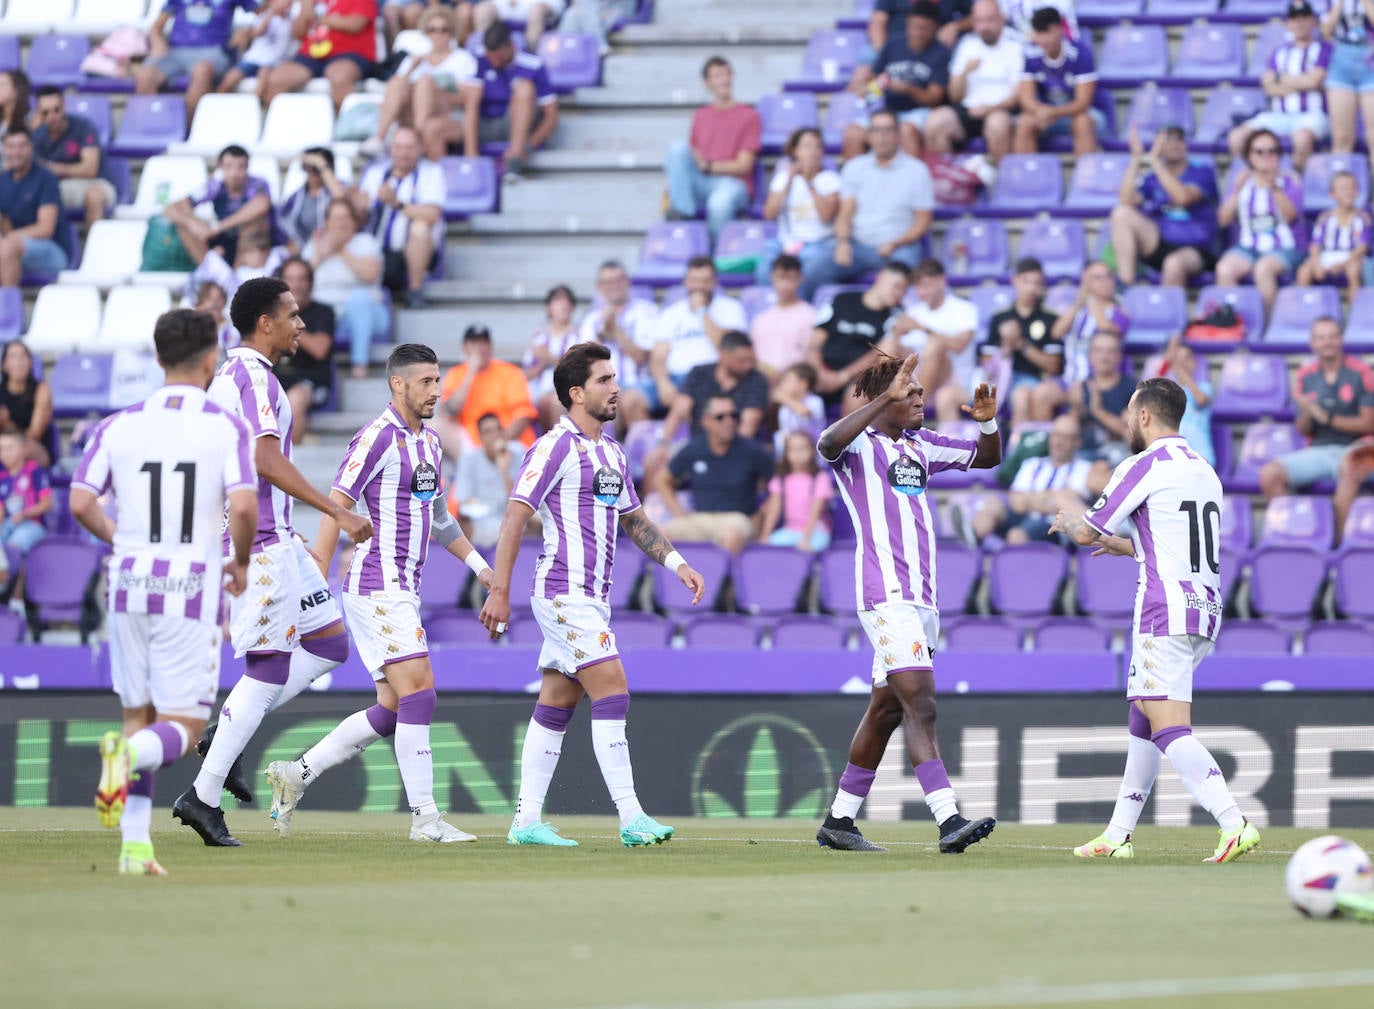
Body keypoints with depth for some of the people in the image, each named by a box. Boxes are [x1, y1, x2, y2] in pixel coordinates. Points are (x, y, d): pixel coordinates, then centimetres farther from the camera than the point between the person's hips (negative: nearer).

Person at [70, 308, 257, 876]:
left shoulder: (119, 425, 4)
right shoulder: (226, 428, -5)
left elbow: (81, 503, -3)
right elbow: (243, 506, -17)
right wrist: (241, 561, 3)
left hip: (130, 580, 3)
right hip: (193, 588, -3)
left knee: (138, 716, 16)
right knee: (182, 727, 1)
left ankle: (135, 845, 9)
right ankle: (131, 754, -33)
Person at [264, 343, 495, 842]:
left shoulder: (429, 441, 16)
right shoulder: (377, 439, -12)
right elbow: (335, 507, -16)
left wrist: (480, 566, 25)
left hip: (403, 590, 9)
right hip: (377, 588, -9)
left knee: (391, 711, 7)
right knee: (419, 694, -12)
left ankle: (296, 775, 15)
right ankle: (425, 817, -9)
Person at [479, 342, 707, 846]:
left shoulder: (611, 452, 17)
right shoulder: (556, 447, -10)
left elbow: (634, 520, 27)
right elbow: (515, 516, -14)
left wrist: (677, 563, 15)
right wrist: (499, 590, -19)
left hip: (591, 597, 9)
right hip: (564, 592, -9)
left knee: (556, 704, 8)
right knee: (611, 690, -14)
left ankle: (527, 821, 9)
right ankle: (631, 818, -16)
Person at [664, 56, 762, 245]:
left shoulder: (748, 116, 2)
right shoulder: (701, 116, 17)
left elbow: (744, 165, -4)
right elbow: (692, 156, 16)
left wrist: (708, 166, -11)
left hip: (733, 182, -4)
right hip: (701, 185, 4)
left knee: (720, 204, -41)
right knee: (677, 146, -22)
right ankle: (681, 211, -26)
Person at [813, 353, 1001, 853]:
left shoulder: (921, 446, 19)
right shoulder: (859, 445, -4)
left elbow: (987, 457, 27)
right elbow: (828, 443, -28)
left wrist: (987, 421, 5)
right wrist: (885, 398, -31)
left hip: (920, 598, 9)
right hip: (887, 596, -9)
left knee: (887, 710, 13)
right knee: (921, 704, -18)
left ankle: (839, 821, 21)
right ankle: (949, 821, -27)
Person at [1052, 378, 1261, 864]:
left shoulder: (1143, 466, -7)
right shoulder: (1203, 470, 19)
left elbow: (1085, 532, 0)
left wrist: (1066, 519, 23)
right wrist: (1123, 545, 41)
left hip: (1165, 614, -9)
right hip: (1205, 610, 9)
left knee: (1169, 729, -16)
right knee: (1142, 717, 20)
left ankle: (1234, 824, -32)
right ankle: (1118, 836, 24)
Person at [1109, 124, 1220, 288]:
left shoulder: (1202, 171, 1)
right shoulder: (1152, 178, 10)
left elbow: (1183, 197, -20)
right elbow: (1126, 201, -8)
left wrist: (1154, 161, -18)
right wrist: (1136, 159, -11)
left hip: (1195, 251, -4)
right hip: (1159, 248, 4)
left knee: (1174, 263, -40)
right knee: (1122, 213, -17)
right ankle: (1125, 284, -21)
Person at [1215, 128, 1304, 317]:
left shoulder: (1290, 181, 4)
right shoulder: (1244, 182, 11)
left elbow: (1289, 215, -14)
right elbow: (1223, 219, 1)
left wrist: (1274, 188, -26)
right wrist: (1237, 191, -12)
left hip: (1284, 248, -3)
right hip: (1248, 248, 3)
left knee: (1264, 268, -36)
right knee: (1225, 269, -29)